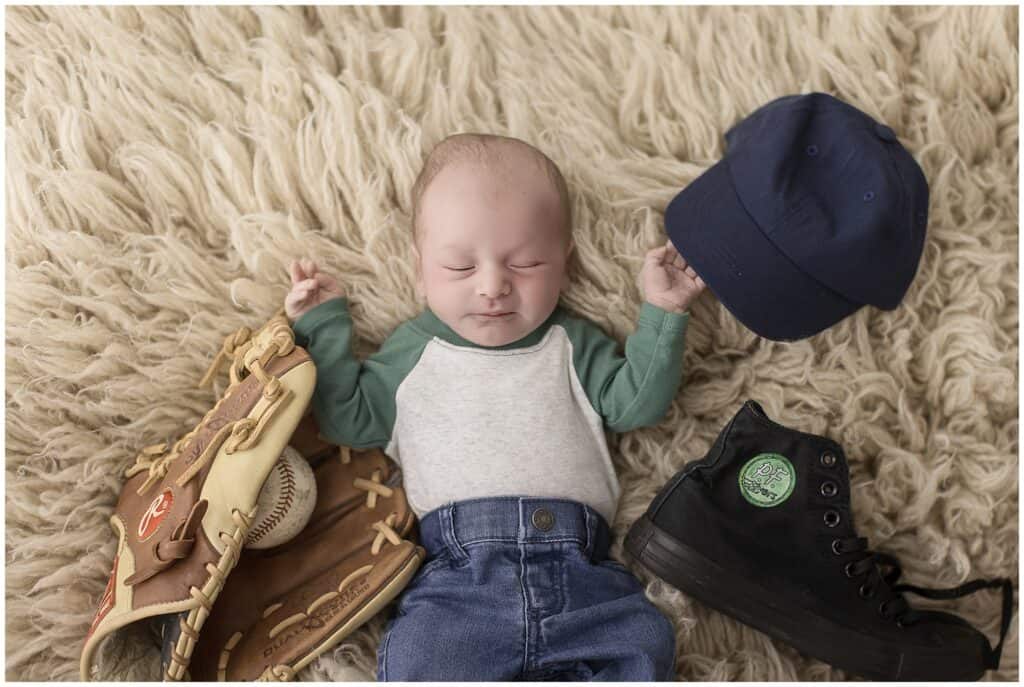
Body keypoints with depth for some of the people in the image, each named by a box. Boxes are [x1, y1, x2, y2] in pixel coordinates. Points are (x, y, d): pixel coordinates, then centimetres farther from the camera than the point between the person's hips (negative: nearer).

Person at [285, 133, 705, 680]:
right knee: (416, 663, -28)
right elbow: (350, 419, 16)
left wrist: (661, 315, 8)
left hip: (580, 571, 2)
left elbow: (636, 403, 13)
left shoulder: (573, 343, 19)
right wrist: (323, 326, 12)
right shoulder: (413, 349, 18)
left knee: (644, 645, -22)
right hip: (460, 572, -1)